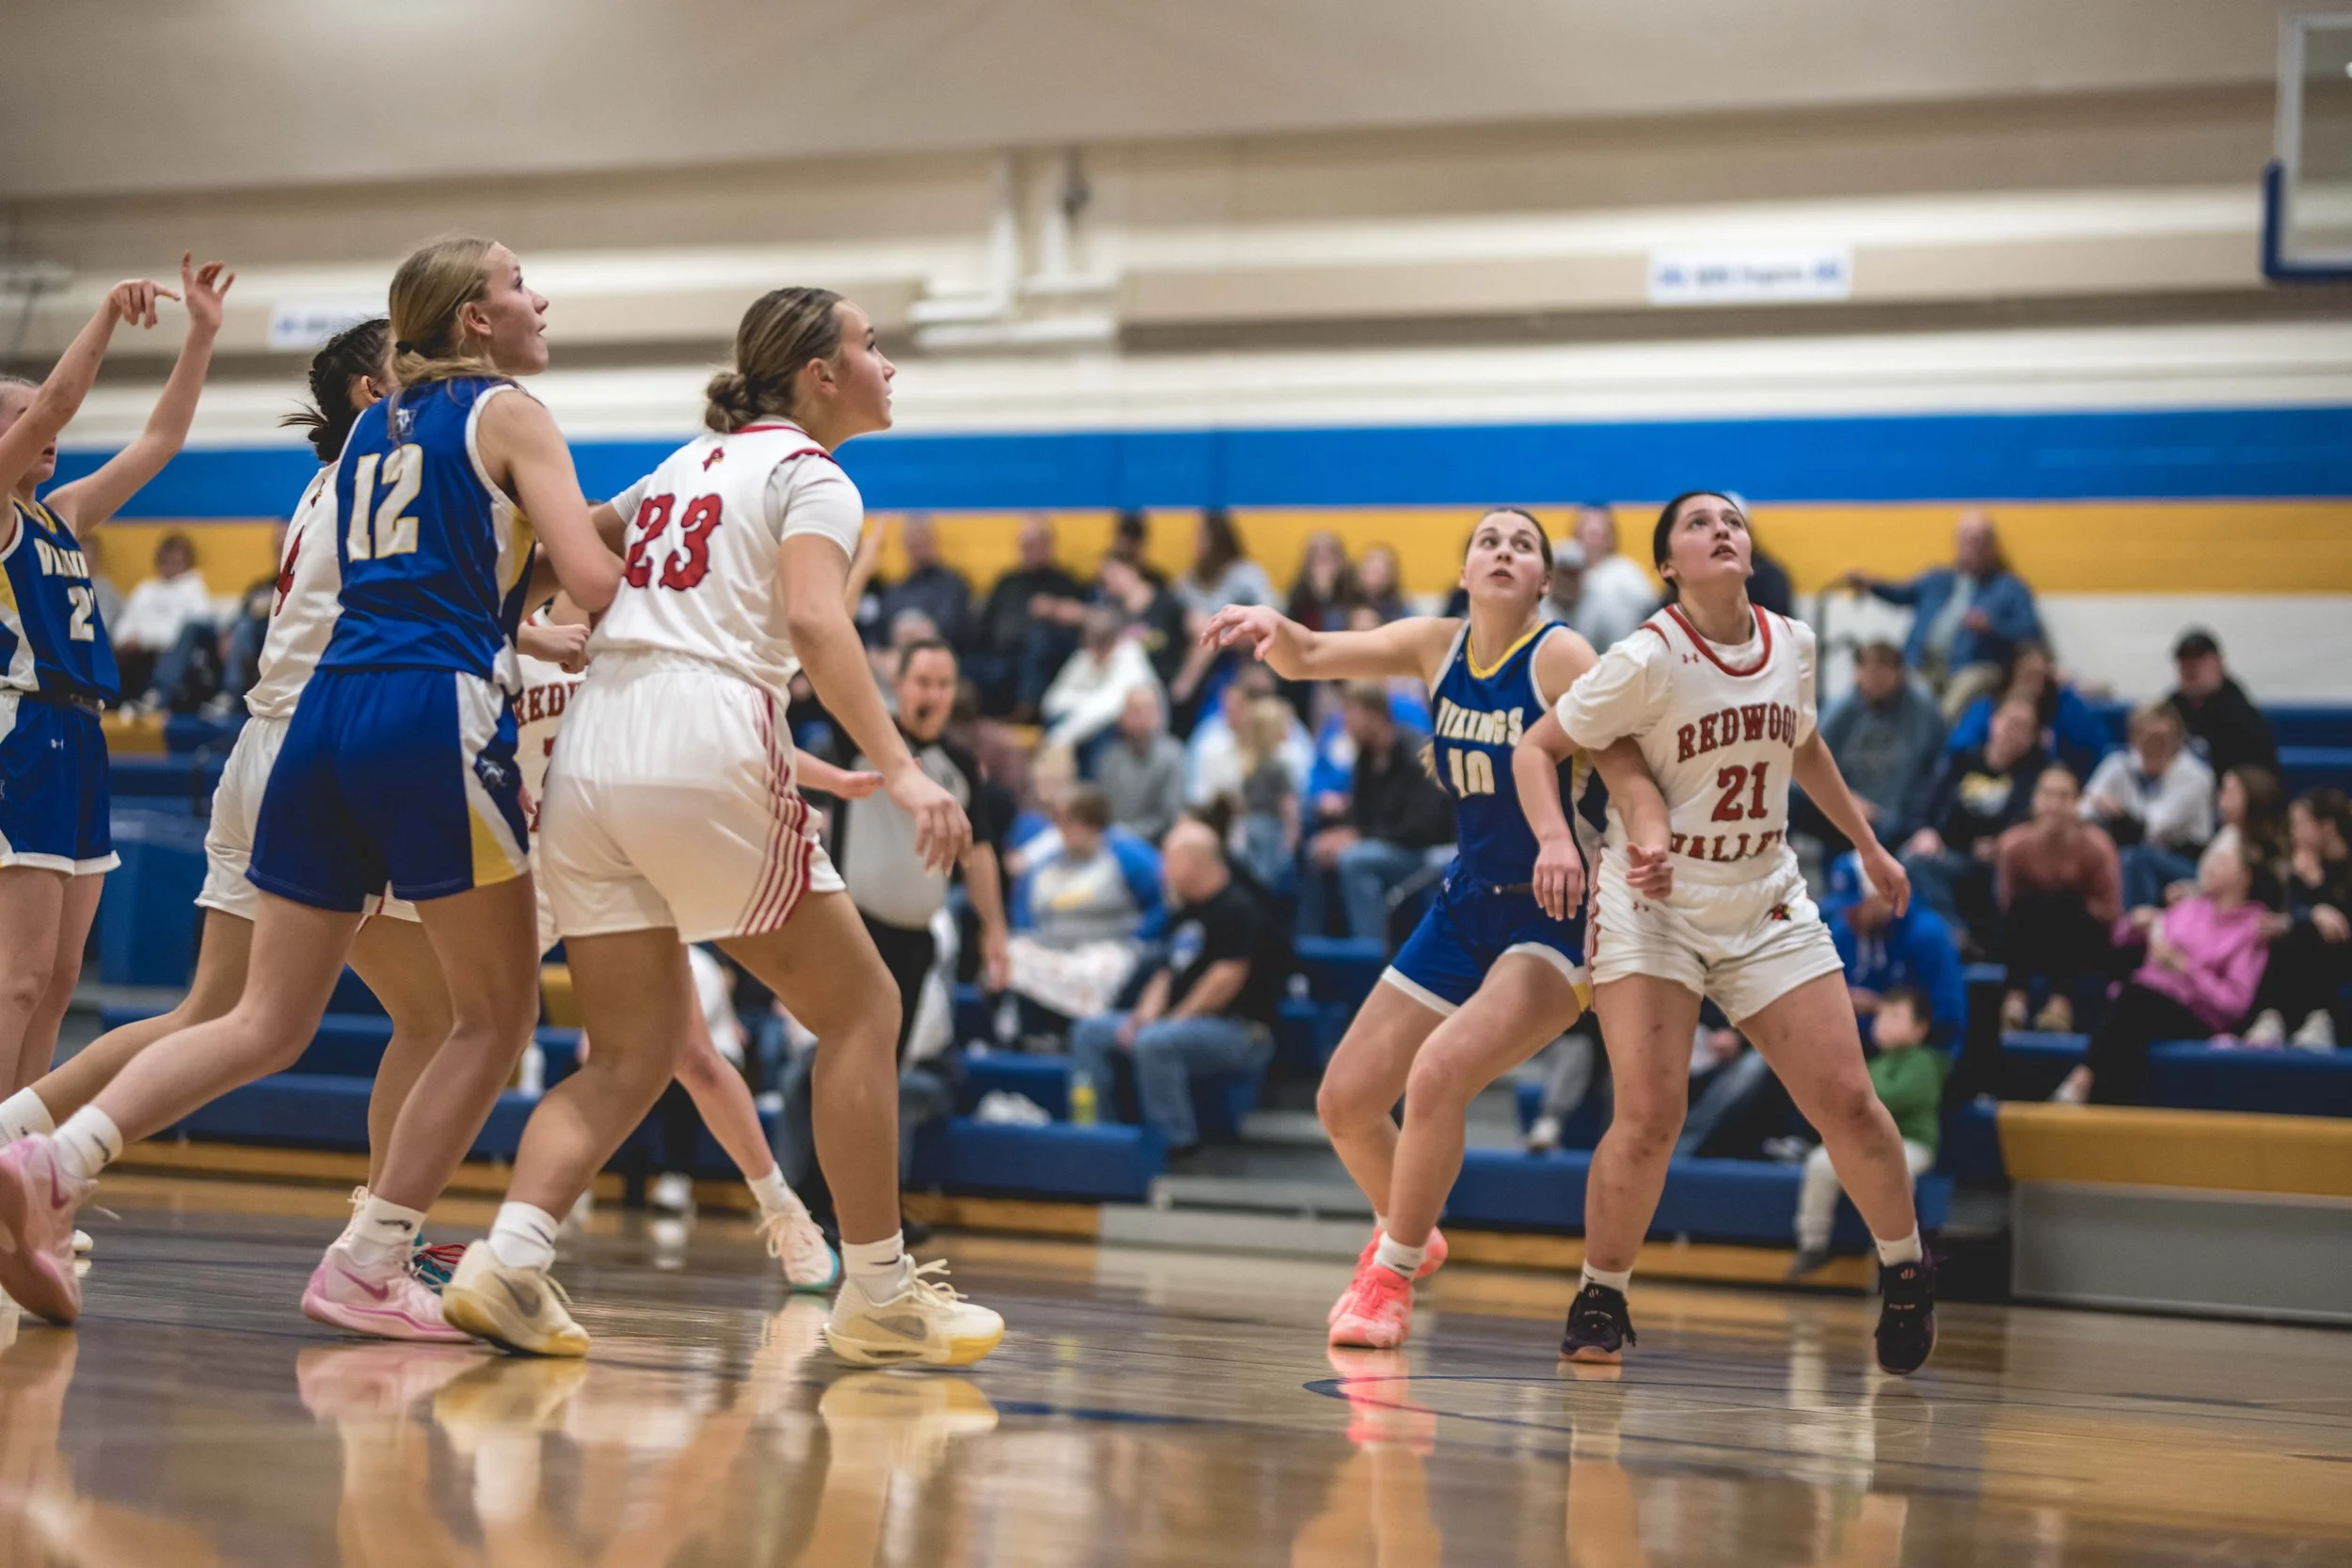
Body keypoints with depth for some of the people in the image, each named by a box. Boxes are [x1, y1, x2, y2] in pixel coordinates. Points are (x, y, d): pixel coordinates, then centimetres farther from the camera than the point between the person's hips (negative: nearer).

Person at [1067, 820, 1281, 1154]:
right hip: (1177, 1022, 10)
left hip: (1241, 1032, -10)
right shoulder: (1184, 914, 19)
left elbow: (1228, 976, -19)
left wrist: (1176, 1018, -15)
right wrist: (1147, 1012, 1)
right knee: (1090, 1032, 4)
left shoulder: (1238, 908, -11)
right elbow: (1168, 973, 21)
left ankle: (1177, 1143, -27)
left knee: (1155, 1043, -36)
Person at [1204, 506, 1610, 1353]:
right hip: (1465, 908, 7)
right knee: (1344, 1100, 7)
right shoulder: (1437, 645, 3)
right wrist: (1273, 624, -20)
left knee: (1438, 1073, -27)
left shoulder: (1560, 656, -14)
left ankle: (1390, 1279, -10)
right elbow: (1307, 658, 3)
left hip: (1558, 919, -7)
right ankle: (1406, 1234, 37)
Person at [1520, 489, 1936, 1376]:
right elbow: (1537, 746, -9)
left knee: (1846, 1101, -3)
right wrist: (1553, 839, -26)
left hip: (1766, 904, 4)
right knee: (1650, 1115, -16)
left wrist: (1867, 844, 28)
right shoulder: (1648, 661, -15)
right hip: (1653, 904, -4)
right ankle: (1600, 1301, 5)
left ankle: (1905, 1269, 21)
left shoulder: (1792, 645, 1)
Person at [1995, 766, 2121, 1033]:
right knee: (2024, 903, -29)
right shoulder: (2014, 844, -14)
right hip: (2032, 944, 1)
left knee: (2064, 903, -31)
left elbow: (2110, 913, -9)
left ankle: (2063, 1002, -38)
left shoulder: (2096, 846, -16)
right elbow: (2006, 902, -4)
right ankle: (2015, 997, -36)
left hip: (2084, 948, -1)